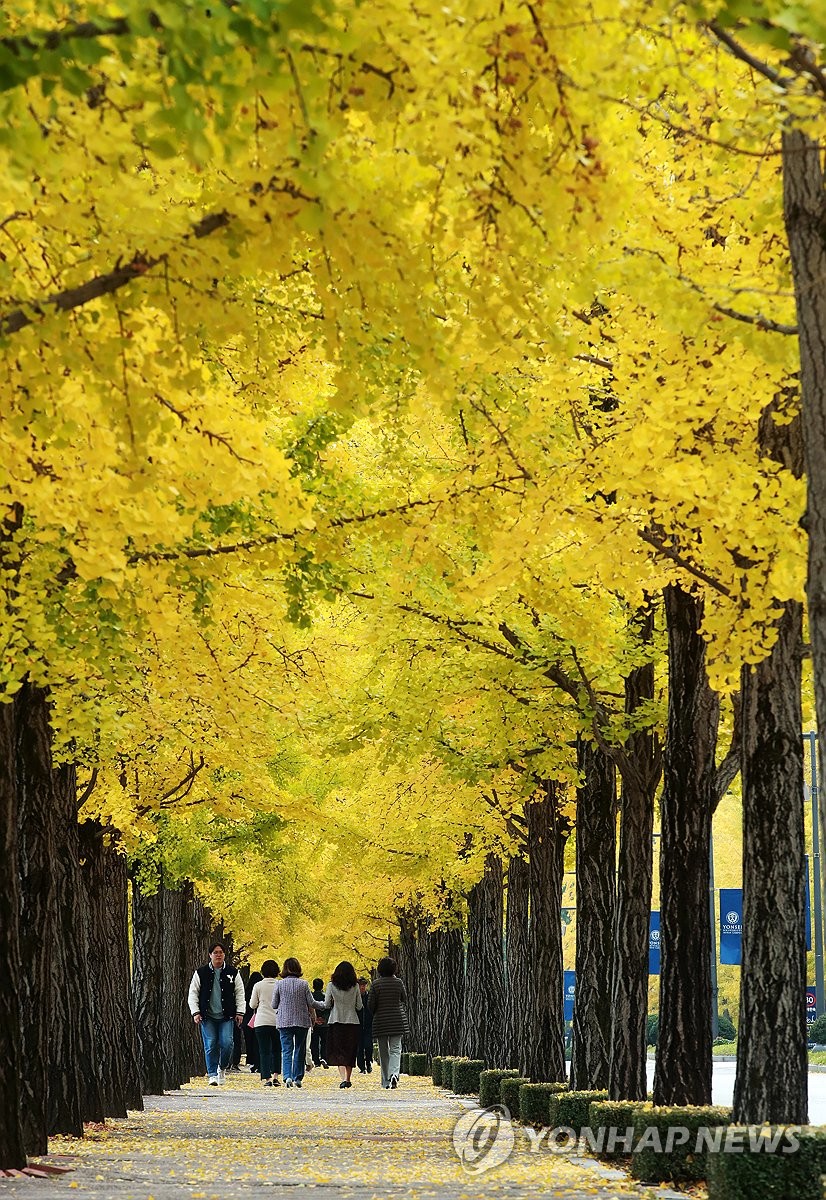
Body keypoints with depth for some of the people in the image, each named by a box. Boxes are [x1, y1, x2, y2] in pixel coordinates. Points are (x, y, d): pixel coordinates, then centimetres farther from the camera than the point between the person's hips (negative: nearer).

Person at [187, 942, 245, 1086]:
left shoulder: (232, 973, 8)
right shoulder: (201, 973, 5)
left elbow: (240, 993, 12)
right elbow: (193, 993, 7)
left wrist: (240, 1012, 4)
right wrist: (195, 1012, -2)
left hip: (226, 1017, 0)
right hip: (207, 1017, 0)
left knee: (227, 1043, -10)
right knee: (210, 1045, -4)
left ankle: (222, 1068, 15)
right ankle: (212, 1074, 4)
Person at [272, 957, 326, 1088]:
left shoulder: (279, 984, -4)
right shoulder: (304, 984, -4)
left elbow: (274, 1005, 1)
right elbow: (311, 1003, -1)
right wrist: (324, 1005, 16)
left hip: (285, 1022, 0)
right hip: (302, 1021, 1)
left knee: (287, 1050, -1)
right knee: (300, 1050, 11)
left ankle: (287, 1076, -19)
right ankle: (298, 1078, 11)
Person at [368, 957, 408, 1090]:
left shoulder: (376, 984, -6)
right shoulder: (398, 982, -3)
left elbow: (370, 1004, -4)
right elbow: (404, 999, 7)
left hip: (380, 1021, 0)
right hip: (397, 1019, 0)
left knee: (383, 1052, 8)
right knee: (395, 1049, -1)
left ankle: (386, 1081, 10)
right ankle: (394, 1073, -25)